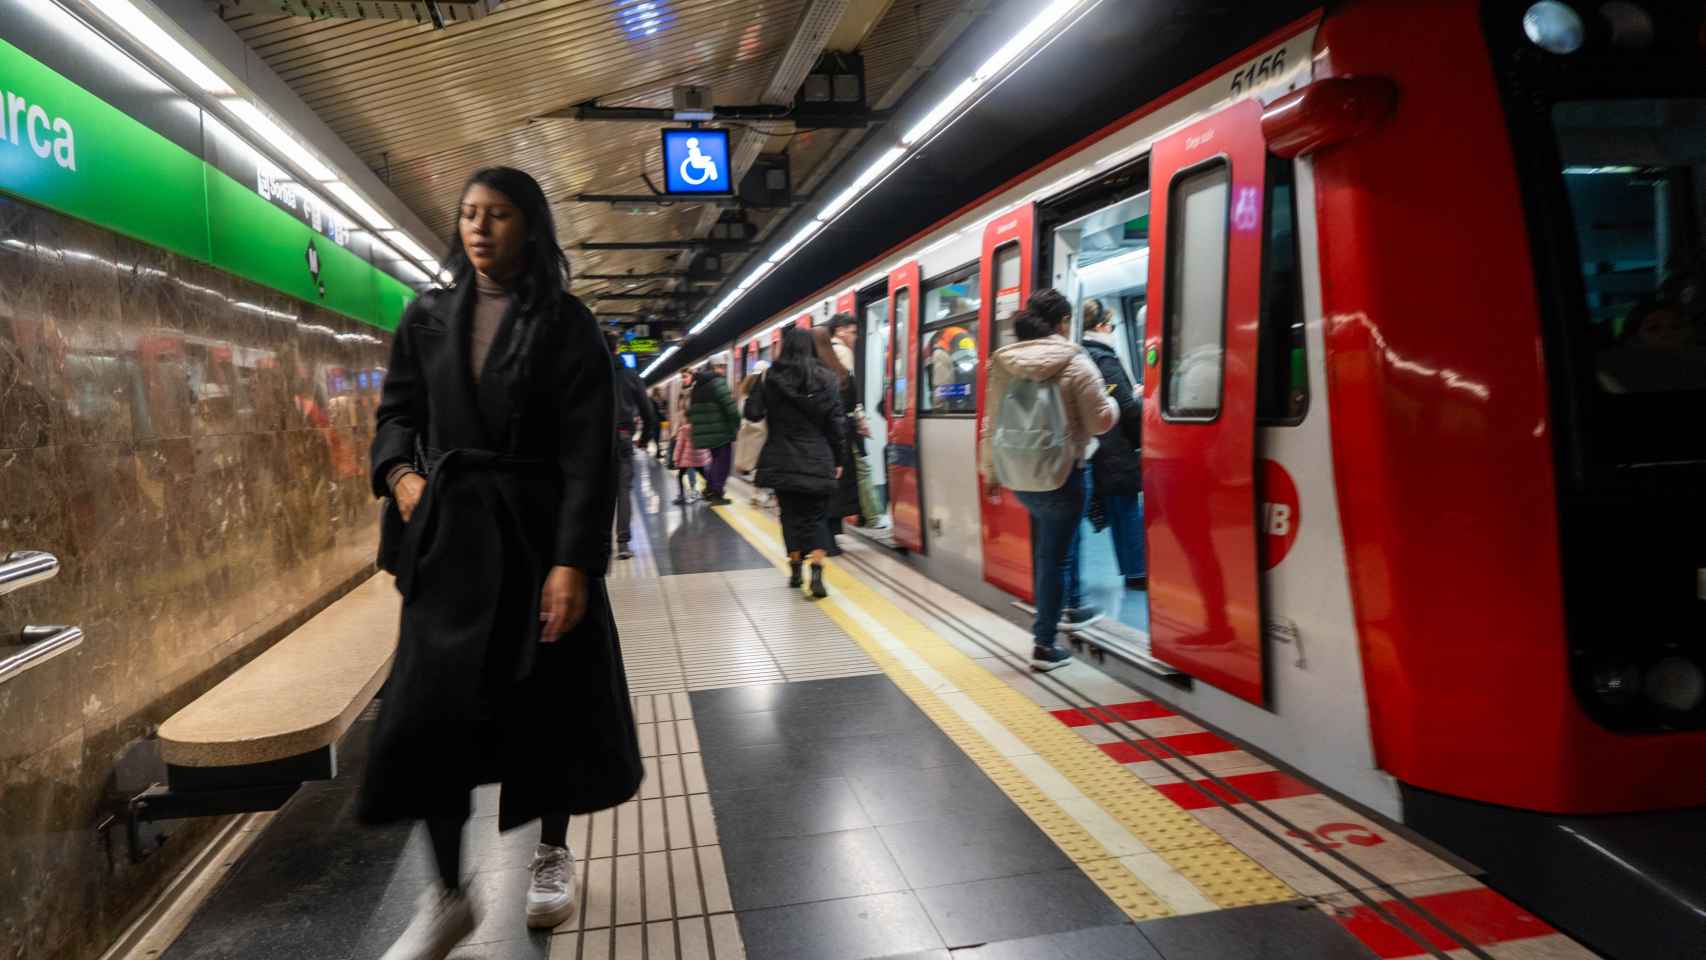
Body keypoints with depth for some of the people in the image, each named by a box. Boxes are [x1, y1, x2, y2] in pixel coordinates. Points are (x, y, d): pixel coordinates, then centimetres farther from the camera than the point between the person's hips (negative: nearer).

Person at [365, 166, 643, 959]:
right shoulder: (427, 318, 8)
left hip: (537, 533, -3)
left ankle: (553, 852, 35)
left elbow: (589, 452, -12)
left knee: (547, 703, 10)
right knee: (428, 710, -3)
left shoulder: (565, 325, -5)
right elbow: (397, 412, 17)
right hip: (448, 536, 3)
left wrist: (574, 561, -20)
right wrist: (399, 473, -6)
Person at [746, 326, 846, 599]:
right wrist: (836, 459, 7)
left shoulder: (771, 377, -3)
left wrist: (755, 388, 14)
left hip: (782, 461, 0)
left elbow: (753, 413, -5)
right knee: (816, 517, 6)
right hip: (818, 460, 0)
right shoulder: (826, 379, -1)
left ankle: (795, 570, 20)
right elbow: (836, 423, -1)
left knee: (791, 514, 14)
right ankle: (817, 571, -12)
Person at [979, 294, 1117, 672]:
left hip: (1016, 473, 6)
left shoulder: (1003, 363, 6)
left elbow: (991, 421, 10)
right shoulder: (1075, 362, -9)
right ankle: (1044, 644, 8)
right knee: (1054, 555, 4)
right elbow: (1101, 421, -7)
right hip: (1057, 473, -6)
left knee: (1049, 543, 29)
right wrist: (1112, 403, 15)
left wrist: (989, 469, 19)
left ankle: (1072, 607, 41)